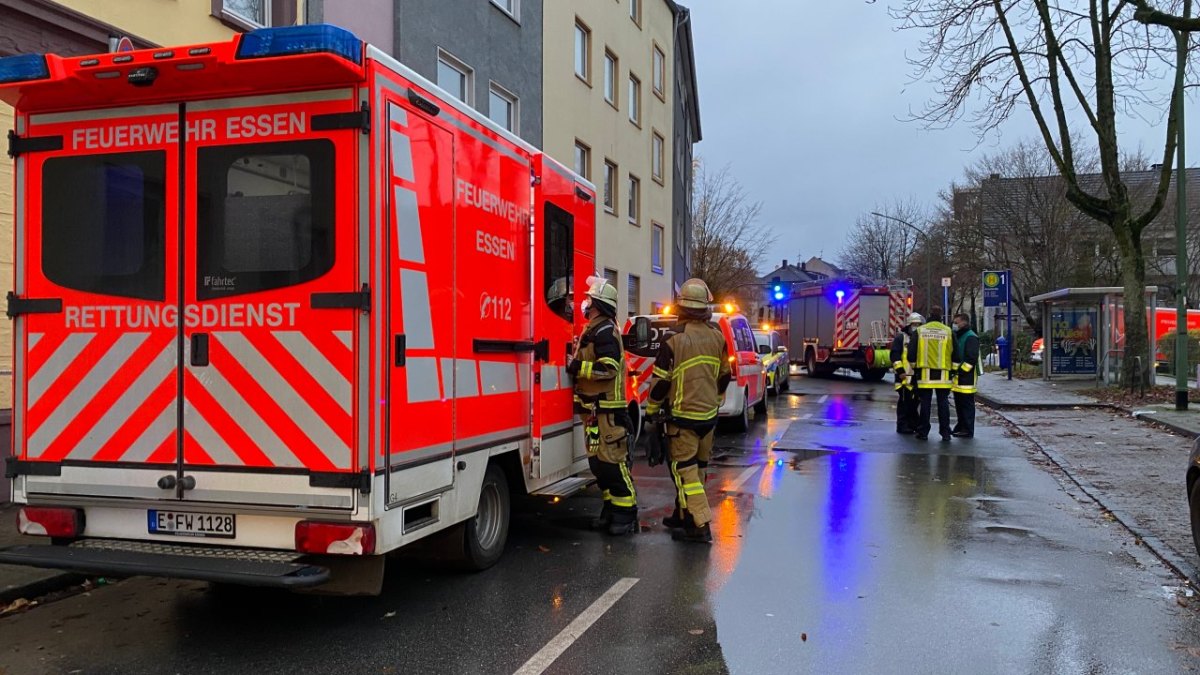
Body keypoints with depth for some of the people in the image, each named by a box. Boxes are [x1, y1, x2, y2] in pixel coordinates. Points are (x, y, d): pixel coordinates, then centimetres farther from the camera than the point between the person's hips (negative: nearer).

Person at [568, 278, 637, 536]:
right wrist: (575, 363, 16)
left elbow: (609, 368, -24)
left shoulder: (604, 330, -14)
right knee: (597, 461, 12)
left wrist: (577, 367, -20)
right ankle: (611, 508, 21)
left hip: (607, 410, -10)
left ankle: (626, 513, -2)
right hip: (594, 409, 10)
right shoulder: (592, 330, 18)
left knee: (612, 461, -8)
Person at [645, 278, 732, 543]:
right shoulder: (717, 338, 1)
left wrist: (652, 410, 3)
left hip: (683, 416, -6)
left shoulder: (674, 342, -17)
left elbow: (660, 382, -12)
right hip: (709, 415, 6)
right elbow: (724, 376, 13)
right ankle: (683, 514, 29)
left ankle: (699, 526, -6)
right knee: (694, 467, 16)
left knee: (684, 469, -2)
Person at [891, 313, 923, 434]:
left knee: (914, 401, 10)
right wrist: (900, 370, -16)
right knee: (905, 401, -4)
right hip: (905, 375, -6)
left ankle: (913, 425, 18)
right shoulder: (901, 337, 0)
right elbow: (895, 355, -8)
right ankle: (902, 426, 1)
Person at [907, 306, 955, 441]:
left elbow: (912, 352, 1)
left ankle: (923, 431, 7)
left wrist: (914, 366, 16)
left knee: (925, 402, 4)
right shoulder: (949, 332, 2)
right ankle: (945, 432, 5)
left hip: (925, 372, 0)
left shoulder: (919, 331, 1)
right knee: (943, 402, 5)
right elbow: (954, 354, 5)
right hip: (943, 374, 0)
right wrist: (952, 369, 15)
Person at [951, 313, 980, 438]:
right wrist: (955, 371, 15)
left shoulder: (971, 337, -12)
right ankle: (960, 427, 22)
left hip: (966, 377, -10)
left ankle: (968, 430, -2)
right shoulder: (958, 336, 20)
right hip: (958, 377, 10)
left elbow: (971, 358, -21)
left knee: (967, 404, -5)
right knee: (959, 404, 14)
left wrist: (962, 371, -20)